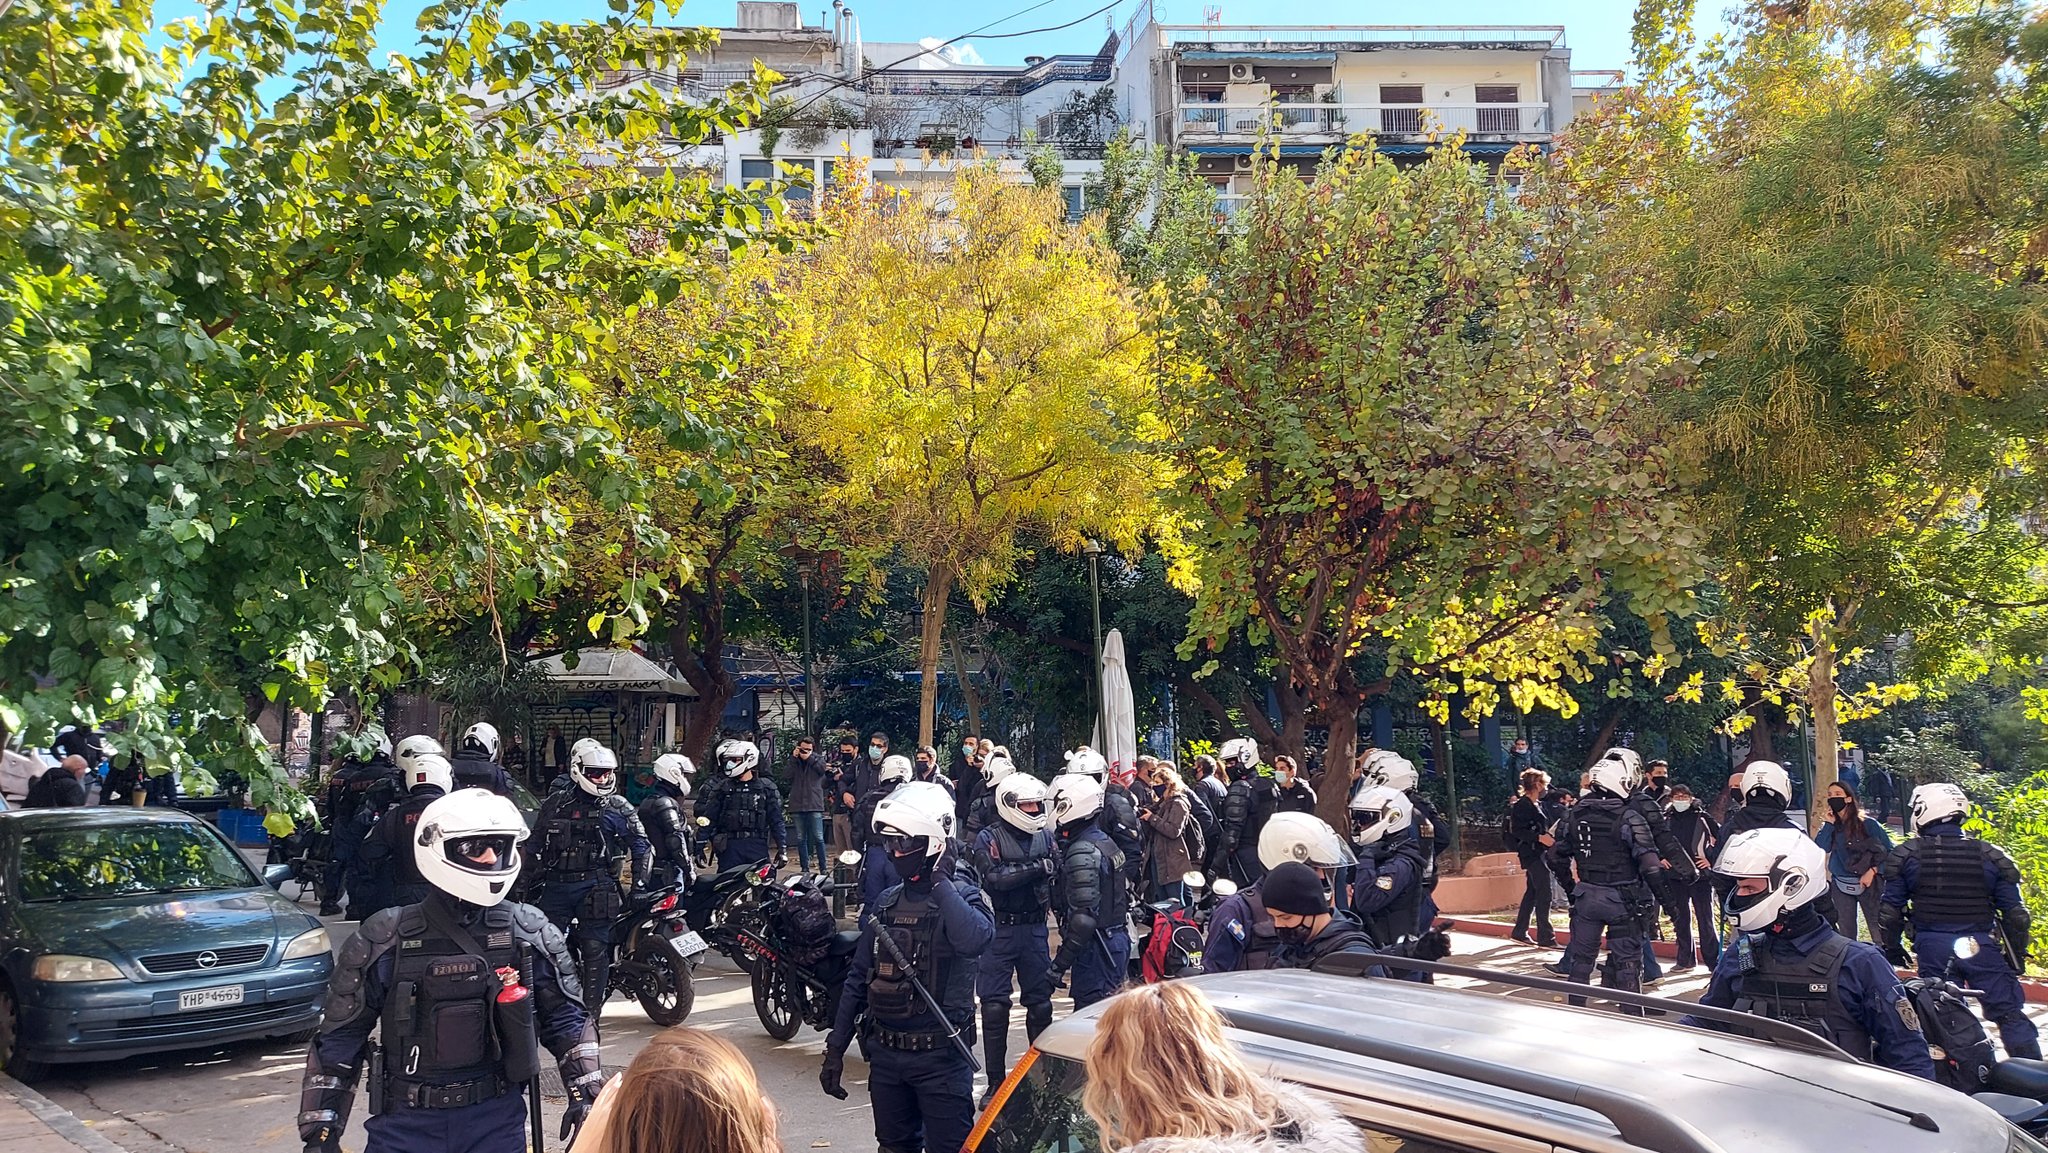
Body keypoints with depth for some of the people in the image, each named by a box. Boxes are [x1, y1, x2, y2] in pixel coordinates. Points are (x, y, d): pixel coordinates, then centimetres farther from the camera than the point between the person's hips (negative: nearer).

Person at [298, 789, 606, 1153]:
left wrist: (585, 1093, 1)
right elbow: (340, 1037, 0)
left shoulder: (531, 934, -1)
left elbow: (565, 1017, 8)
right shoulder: (387, 940, -6)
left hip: (497, 1121, 1)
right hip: (406, 1121, -1)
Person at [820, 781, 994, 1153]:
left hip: (940, 1056, -6)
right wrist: (835, 1047, 10)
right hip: (885, 1053, 6)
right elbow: (859, 976, 13)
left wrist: (940, 881, -23)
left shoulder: (960, 895, -9)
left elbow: (975, 939, -34)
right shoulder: (889, 901, 8)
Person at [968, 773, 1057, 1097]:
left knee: (1040, 1002, 11)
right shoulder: (989, 838, -8)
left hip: (1035, 928, 4)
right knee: (994, 1006, 0)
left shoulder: (1044, 836, 7)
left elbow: (1058, 879, 10)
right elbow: (993, 878, -23)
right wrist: (1036, 868, -26)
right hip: (999, 931, -4)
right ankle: (995, 1081, 8)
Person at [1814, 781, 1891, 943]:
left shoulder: (1868, 824, -6)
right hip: (1841, 886, 4)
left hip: (1867, 884, -4)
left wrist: (1872, 871, -13)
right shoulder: (1831, 826, 5)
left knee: (1878, 931, -6)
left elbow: (1888, 851, -4)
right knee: (1846, 934, 11)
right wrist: (1829, 824, -10)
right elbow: (1821, 848, -10)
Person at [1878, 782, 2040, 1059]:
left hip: (1932, 947, 0)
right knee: (2010, 1015, 6)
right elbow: (2015, 912, 3)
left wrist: (1892, 948, 15)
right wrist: (2017, 954, 14)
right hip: (1983, 947, 0)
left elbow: (1889, 909, 2)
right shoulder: (1991, 856, 0)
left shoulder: (1906, 856, -2)